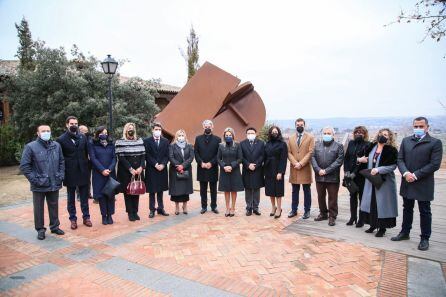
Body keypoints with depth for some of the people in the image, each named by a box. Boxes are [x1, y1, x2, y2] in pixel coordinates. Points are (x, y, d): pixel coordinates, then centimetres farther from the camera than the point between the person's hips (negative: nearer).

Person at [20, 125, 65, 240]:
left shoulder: (56, 145, 5)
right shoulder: (31, 147, -8)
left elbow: (62, 162, 13)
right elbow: (24, 166, -7)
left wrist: (61, 175, 3)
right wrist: (34, 179, -12)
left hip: (55, 184, 3)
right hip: (39, 186, -3)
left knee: (54, 206, 15)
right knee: (39, 208, 9)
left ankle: (55, 226, 29)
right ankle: (40, 229, 23)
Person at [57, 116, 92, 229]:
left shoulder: (83, 137, 5)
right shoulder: (61, 139, -5)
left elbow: (86, 153, 8)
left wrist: (87, 167, 4)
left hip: (83, 171, 2)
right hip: (70, 173, -2)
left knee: (84, 197, 10)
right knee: (71, 198, 10)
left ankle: (86, 217, 21)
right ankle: (73, 219, 20)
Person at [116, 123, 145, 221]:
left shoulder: (140, 140, 10)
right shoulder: (120, 142, -2)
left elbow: (143, 155, 5)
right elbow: (121, 157, -10)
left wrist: (141, 167, -9)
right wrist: (130, 169, -16)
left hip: (138, 171, 3)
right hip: (126, 172, -3)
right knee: (128, 191, 2)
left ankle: (135, 212, 15)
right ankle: (130, 213, 10)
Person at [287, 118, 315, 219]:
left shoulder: (310, 137, 1)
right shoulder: (291, 138, 11)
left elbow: (310, 152, -7)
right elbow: (289, 152, 5)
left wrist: (301, 164, -14)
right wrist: (295, 163, -10)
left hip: (305, 168, -3)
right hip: (294, 169, 3)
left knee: (307, 191, 6)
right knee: (295, 191, 10)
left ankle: (307, 211, 15)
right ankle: (294, 210, 18)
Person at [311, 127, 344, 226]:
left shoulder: (338, 146, -1)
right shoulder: (317, 145, 11)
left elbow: (339, 160, -10)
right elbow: (313, 158, 3)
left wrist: (326, 171, -15)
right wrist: (318, 170, -12)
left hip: (332, 177, -4)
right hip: (319, 176, 4)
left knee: (332, 198, 3)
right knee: (320, 196, 14)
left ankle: (332, 216, 16)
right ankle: (323, 214, 30)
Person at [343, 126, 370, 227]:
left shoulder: (367, 145, -5)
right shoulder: (351, 143, 10)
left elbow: (365, 161, -12)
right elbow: (346, 158, 8)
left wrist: (355, 173, -14)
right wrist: (346, 171, -2)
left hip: (361, 175, -4)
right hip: (351, 175, 4)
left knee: (361, 197, 3)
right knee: (352, 196, 10)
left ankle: (361, 219, 12)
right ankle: (353, 217, 19)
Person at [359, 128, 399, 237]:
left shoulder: (391, 150, -8)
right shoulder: (372, 147, 7)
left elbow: (393, 165, -14)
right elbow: (368, 160, 21)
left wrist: (378, 169, -21)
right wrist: (363, 160, 1)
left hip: (384, 181, -5)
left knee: (382, 203, 0)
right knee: (371, 202, 9)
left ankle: (382, 228, 12)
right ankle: (373, 224, 23)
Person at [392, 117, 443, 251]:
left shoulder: (435, 142, -6)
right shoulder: (406, 141, 8)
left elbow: (435, 164, -13)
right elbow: (400, 159, 4)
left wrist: (415, 175, -16)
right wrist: (405, 173, -13)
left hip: (423, 184, -4)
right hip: (407, 182, 4)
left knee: (425, 212, 7)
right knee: (407, 209, 16)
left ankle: (425, 238, 20)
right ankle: (405, 232, 30)